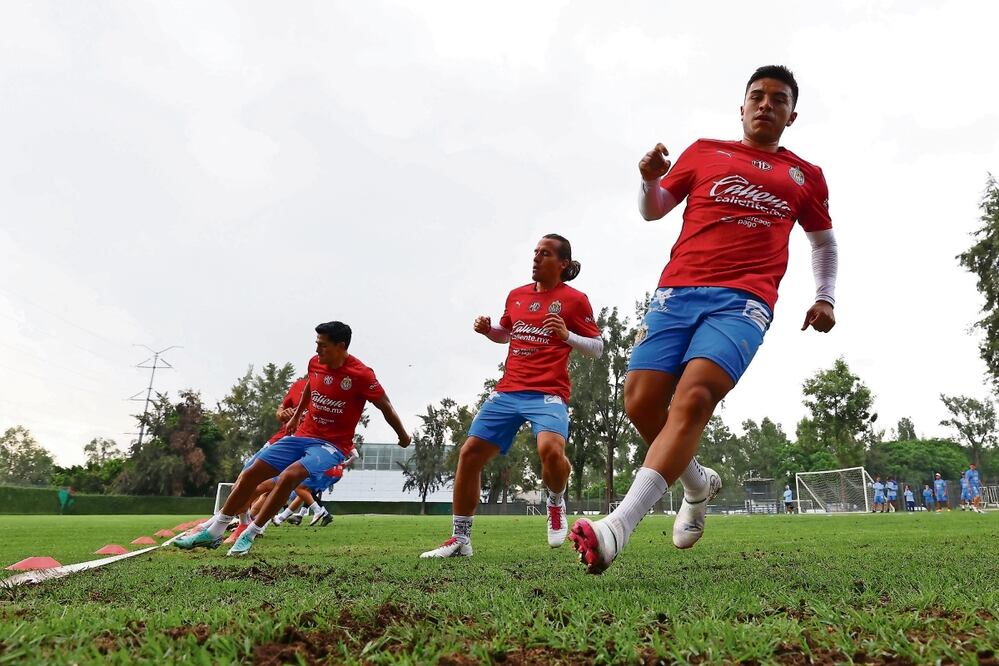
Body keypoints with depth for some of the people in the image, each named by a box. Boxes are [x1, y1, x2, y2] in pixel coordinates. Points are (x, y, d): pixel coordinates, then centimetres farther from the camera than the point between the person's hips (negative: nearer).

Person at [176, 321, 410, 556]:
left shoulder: (361, 375, -20)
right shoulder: (315, 363, 0)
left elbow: (385, 406, -9)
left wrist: (403, 436, 0)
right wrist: (296, 416, 32)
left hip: (333, 445, -7)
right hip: (303, 435, 7)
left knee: (289, 476, -31)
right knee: (250, 474, 1)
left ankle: (248, 536, -15)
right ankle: (213, 533, 17)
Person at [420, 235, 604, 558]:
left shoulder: (575, 299, 1)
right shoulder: (516, 295, 15)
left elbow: (597, 348, 2)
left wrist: (567, 335, -14)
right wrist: (487, 330, 10)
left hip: (548, 394, -5)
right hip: (507, 391, 5)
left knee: (551, 450, -32)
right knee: (470, 453, -1)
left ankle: (556, 502, 5)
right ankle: (460, 540, 14)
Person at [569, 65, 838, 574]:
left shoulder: (805, 176, 21)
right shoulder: (704, 152, 20)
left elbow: (824, 240, 33)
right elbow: (654, 209, 21)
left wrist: (825, 297, 20)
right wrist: (650, 179, 0)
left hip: (744, 301, -2)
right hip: (678, 289, 2)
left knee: (694, 397, -26)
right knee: (640, 402, -9)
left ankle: (618, 526, -32)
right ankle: (699, 485, 20)